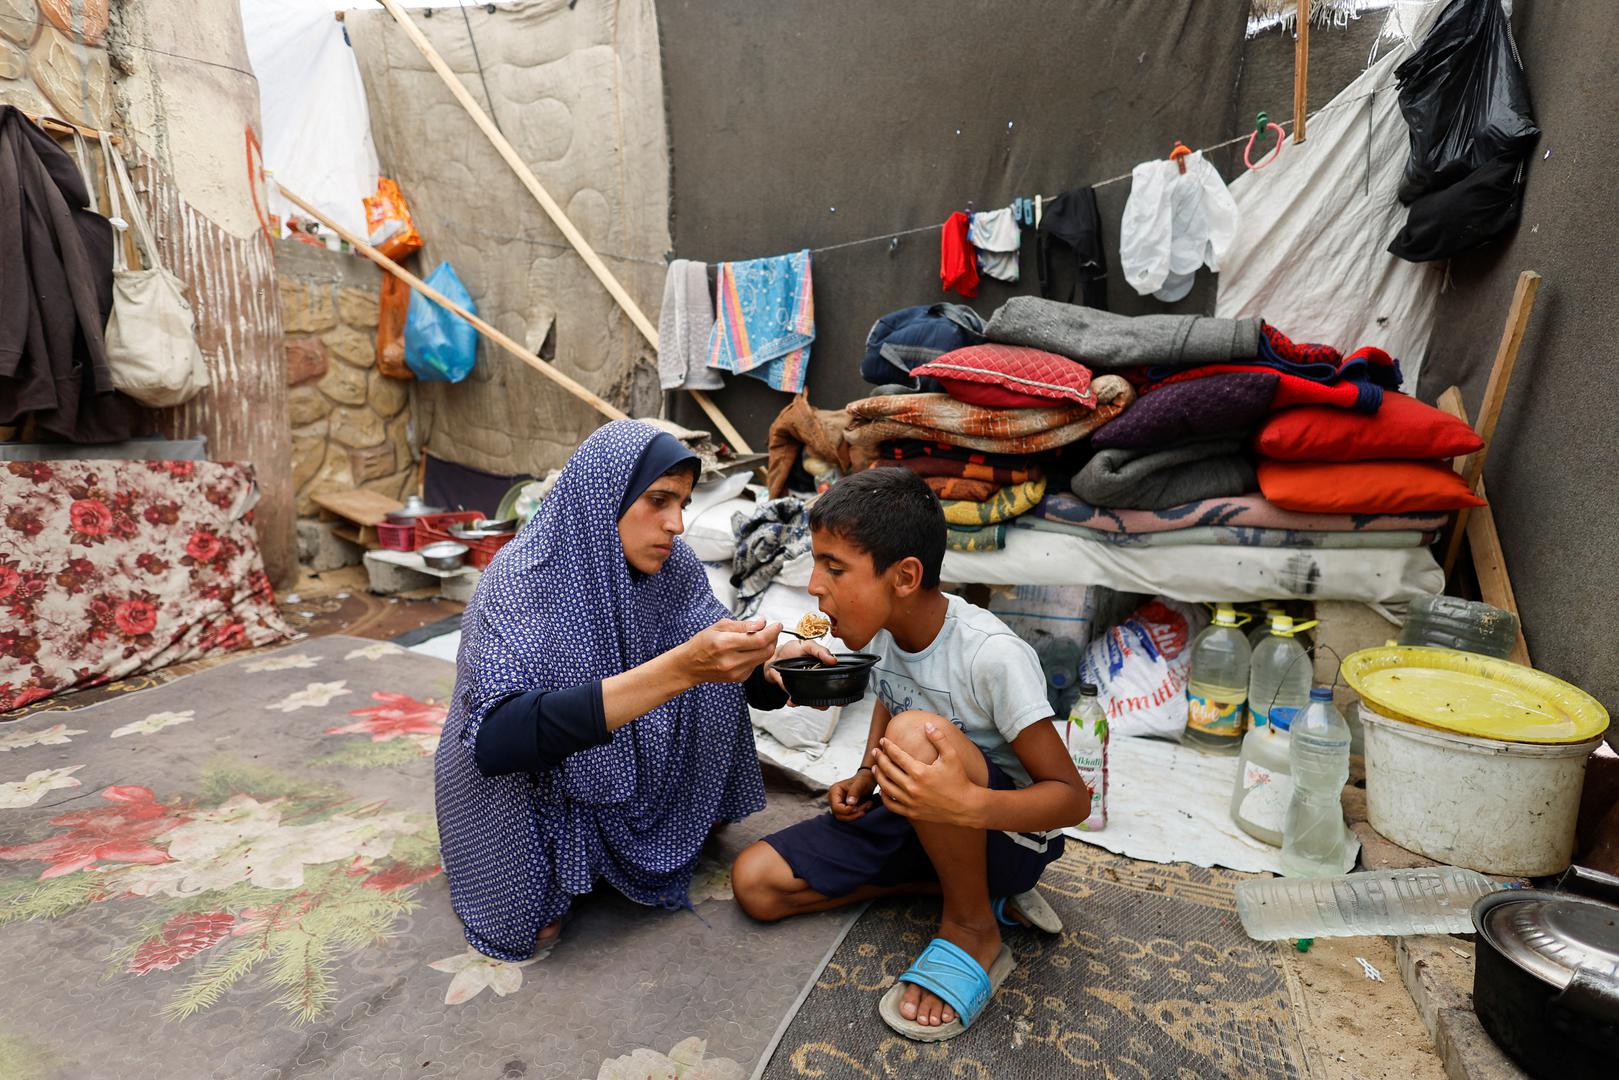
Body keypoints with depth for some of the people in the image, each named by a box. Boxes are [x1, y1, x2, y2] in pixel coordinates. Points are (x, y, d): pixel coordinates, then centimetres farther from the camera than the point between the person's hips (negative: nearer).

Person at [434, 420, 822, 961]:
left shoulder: (671, 564, -14)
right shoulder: (520, 580, -31)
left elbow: (713, 651, -1)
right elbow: (496, 739, -45)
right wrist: (680, 667, -54)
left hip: (627, 769, 5)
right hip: (519, 789, -4)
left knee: (711, 671, -17)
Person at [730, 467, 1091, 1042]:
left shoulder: (990, 656, -29)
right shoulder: (883, 628, -9)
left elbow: (1072, 797, -23)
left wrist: (969, 805, -42)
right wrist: (866, 778, -2)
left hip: (1009, 830, -7)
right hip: (920, 820, 7)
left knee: (917, 733, -38)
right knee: (755, 883, -5)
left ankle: (973, 930, -12)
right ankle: (971, 884, 2)